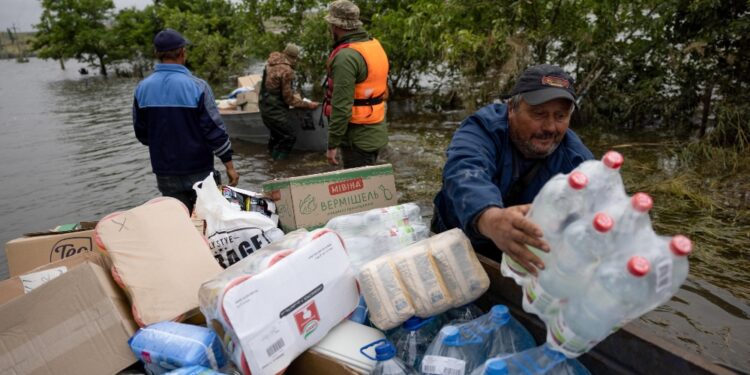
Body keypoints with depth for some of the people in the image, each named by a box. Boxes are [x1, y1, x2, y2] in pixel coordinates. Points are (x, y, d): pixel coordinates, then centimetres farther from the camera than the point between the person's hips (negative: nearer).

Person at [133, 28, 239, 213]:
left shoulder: (142, 88, -3)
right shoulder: (197, 86, -15)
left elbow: (141, 133, 6)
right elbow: (215, 129, -15)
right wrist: (229, 165, -7)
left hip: (165, 173, 4)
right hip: (199, 170, -3)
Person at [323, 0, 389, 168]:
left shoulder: (346, 56, -20)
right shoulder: (375, 45, 8)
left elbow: (341, 106, -24)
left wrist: (333, 144, -18)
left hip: (358, 137, -9)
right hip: (376, 132, 9)